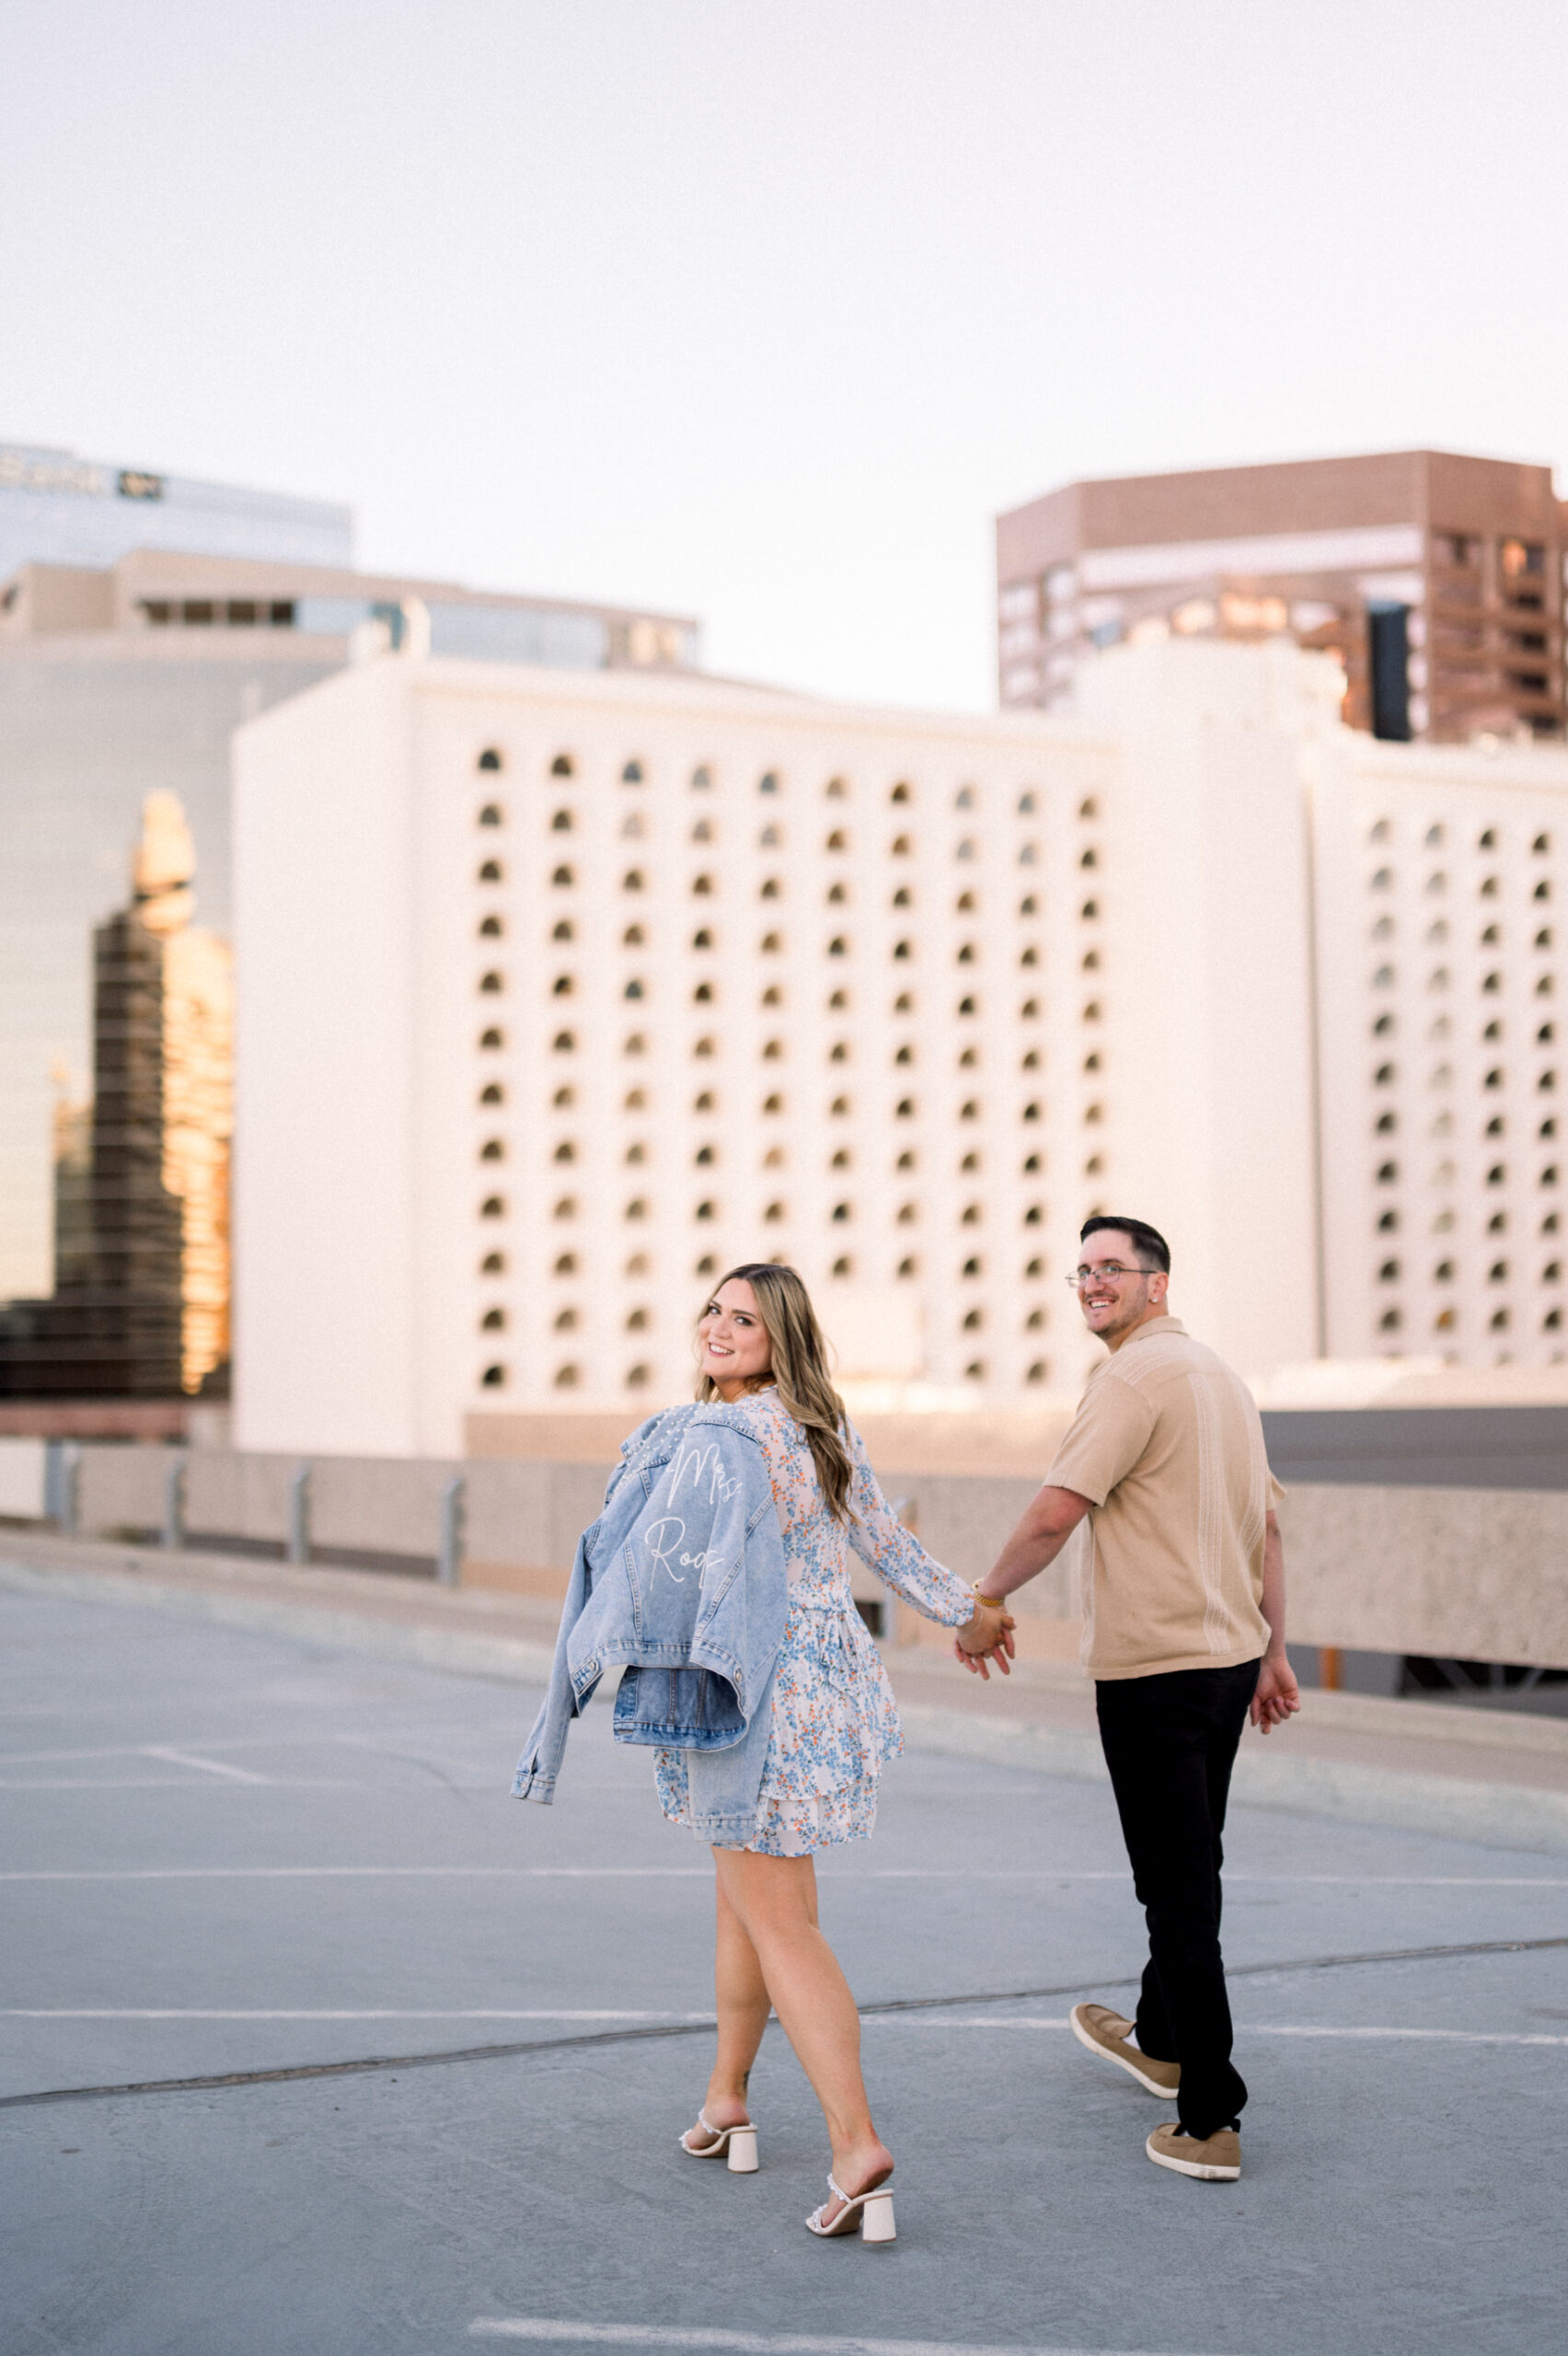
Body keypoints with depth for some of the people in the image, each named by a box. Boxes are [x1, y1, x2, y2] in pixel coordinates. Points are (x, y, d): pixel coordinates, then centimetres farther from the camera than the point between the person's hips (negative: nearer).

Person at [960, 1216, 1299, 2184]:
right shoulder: (1223, 1374, 13)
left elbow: (1052, 1519, -19)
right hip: (1230, 1655, 9)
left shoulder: (1135, 1377, -15)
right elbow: (1267, 1525, 17)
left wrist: (985, 1599, -3)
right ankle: (1161, 2040, 41)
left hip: (1154, 1669, -9)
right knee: (1189, 1873, 23)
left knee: (1180, 1890, -5)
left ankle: (1210, 2120, -3)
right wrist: (1273, 1654, 21)